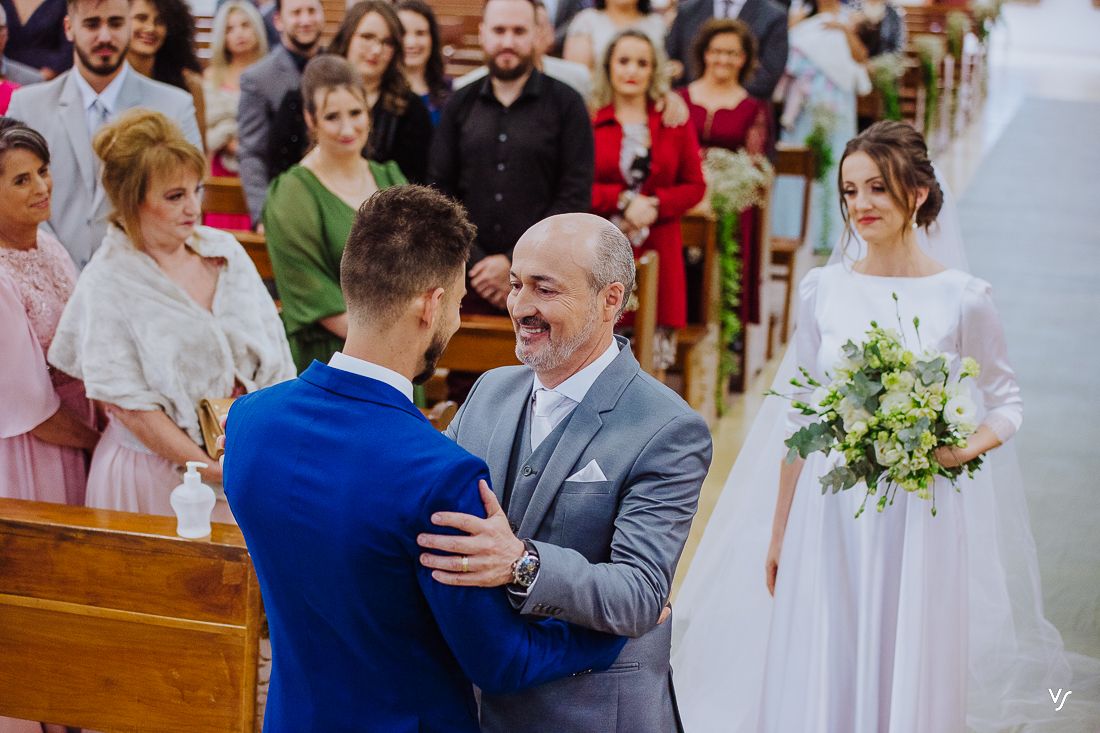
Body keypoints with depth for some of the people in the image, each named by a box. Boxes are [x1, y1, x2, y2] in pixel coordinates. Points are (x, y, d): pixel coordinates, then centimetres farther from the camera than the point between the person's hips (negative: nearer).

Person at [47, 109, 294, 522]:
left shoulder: (226, 251, 2)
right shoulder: (107, 283, -12)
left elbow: (274, 356, 4)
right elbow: (128, 403, -14)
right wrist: (208, 468, -18)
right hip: (158, 475, -4)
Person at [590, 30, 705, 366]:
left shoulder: (674, 121, 9)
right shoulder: (589, 120, -1)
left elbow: (695, 186, 8)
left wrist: (653, 205, -7)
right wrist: (623, 201, -13)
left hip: (658, 250, 2)